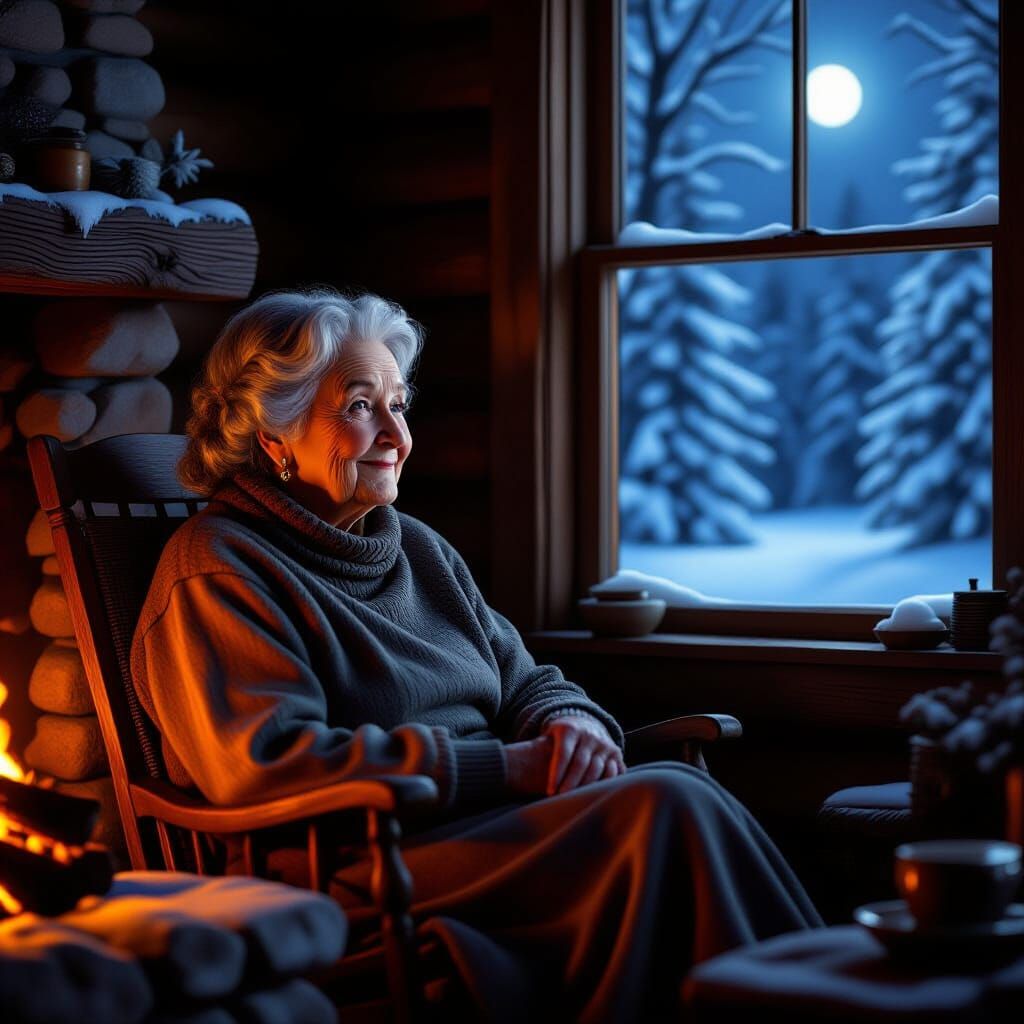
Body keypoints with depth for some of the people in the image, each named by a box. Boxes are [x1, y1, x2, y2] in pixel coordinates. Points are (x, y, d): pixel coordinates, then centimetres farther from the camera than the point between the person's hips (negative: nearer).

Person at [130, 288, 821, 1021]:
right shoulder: (217, 569, -3)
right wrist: (502, 767, -16)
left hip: (491, 819, 7)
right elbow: (264, 767, -16)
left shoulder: (419, 549, 22)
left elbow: (526, 683, 24)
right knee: (667, 808, -26)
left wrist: (571, 726, -4)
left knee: (677, 793, -24)